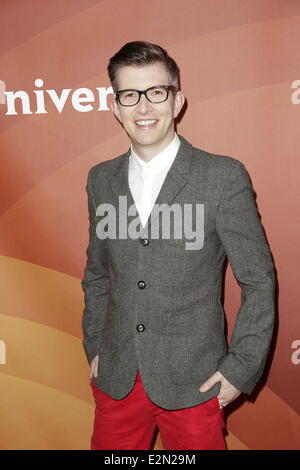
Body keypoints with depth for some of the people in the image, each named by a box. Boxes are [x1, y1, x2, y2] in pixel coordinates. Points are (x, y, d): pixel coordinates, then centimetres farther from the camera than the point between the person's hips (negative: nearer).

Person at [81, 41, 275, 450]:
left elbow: (258, 280, -7)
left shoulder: (224, 176, -10)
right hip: (115, 380, 4)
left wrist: (242, 368, -8)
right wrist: (94, 348, 9)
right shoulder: (101, 179, 3)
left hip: (194, 382, -3)